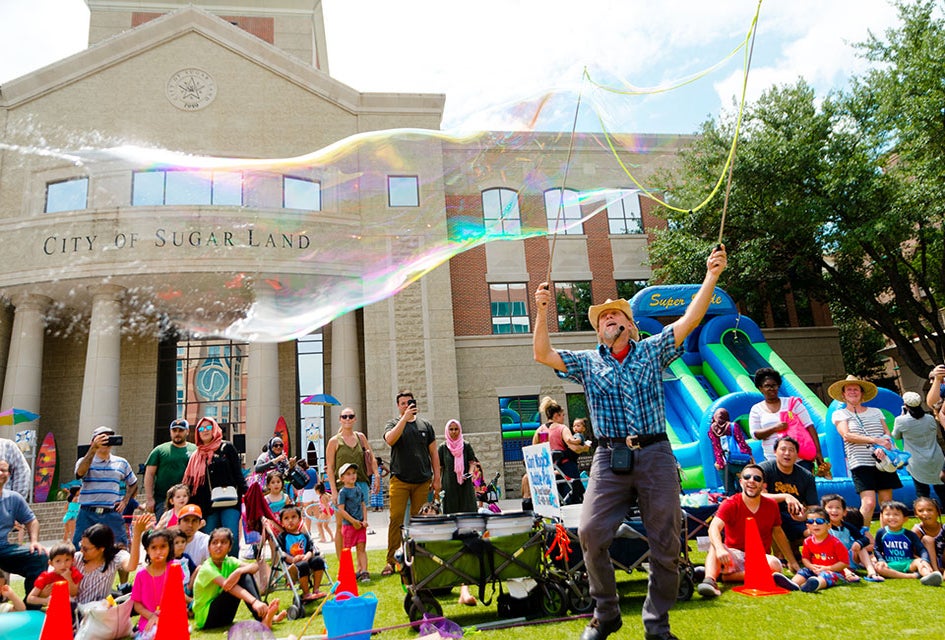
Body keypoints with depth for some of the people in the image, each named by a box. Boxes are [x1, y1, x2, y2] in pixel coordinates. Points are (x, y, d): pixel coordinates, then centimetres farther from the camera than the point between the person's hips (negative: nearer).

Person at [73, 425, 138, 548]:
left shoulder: (121, 463, 12)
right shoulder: (85, 461, 5)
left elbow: (133, 484, 23)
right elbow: (80, 473, -20)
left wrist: (125, 501, 7)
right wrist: (93, 448, -25)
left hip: (112, 515, 2)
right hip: (88, 514, -1)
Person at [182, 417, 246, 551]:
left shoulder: (227, 448, 7)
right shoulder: (196, 456, 18)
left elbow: (237, 473, 3)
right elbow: (191, 482, 17)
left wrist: (245, 492, -8)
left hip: (229, 501, -4)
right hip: (208, 505, 4)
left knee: (231, 537, -13)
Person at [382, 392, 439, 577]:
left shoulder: (425, 425, 12)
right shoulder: (393, 424, 6)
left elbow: (434, 453, 14)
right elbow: (390, 440, -17)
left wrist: (437, 478, 9)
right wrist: (405, 418, -21)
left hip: (423, 481, 2)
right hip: (399, 480, -2)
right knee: (396, 519, -7)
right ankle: (391, 560, -1)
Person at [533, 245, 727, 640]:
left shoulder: (652, 352, 12)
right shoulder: (588, 363, 13)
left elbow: (690, 319, 3)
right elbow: (543, 355, 5)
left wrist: (711, 277, -6)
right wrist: (542, 311, -2)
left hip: (655, 454, 0)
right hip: (610, 458, 0)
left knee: (665, 541, 3)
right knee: (591, 532, -12)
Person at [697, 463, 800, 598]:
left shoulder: (771, 505, 2)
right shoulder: (730, 504, -10)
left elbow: (778, 532, 18)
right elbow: (714, 527, -26)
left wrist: (792, 561, 21)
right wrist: (720, 549, -46)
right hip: (734, 556, -2)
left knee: (775, 565, -30)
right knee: (714, 547, -32)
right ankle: (709, 580, -56)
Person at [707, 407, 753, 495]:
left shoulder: (712, 429, 8)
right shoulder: (733, 426, 2)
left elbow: (716, 448, 9)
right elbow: (742, 443, -2)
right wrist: (749, 456, 2)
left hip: (723, 464, 2)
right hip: (737, 462, -2)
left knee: (729, 491, 7)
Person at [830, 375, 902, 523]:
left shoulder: (876, 412, 17)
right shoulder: (839, 414, 6)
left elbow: (888, 434, 12)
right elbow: (847, 435, -9)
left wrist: (884, 444, -12)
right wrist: (875, 440, -18)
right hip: (861, 463, -4)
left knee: (887, 503, 4)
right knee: (869, 503, -15)